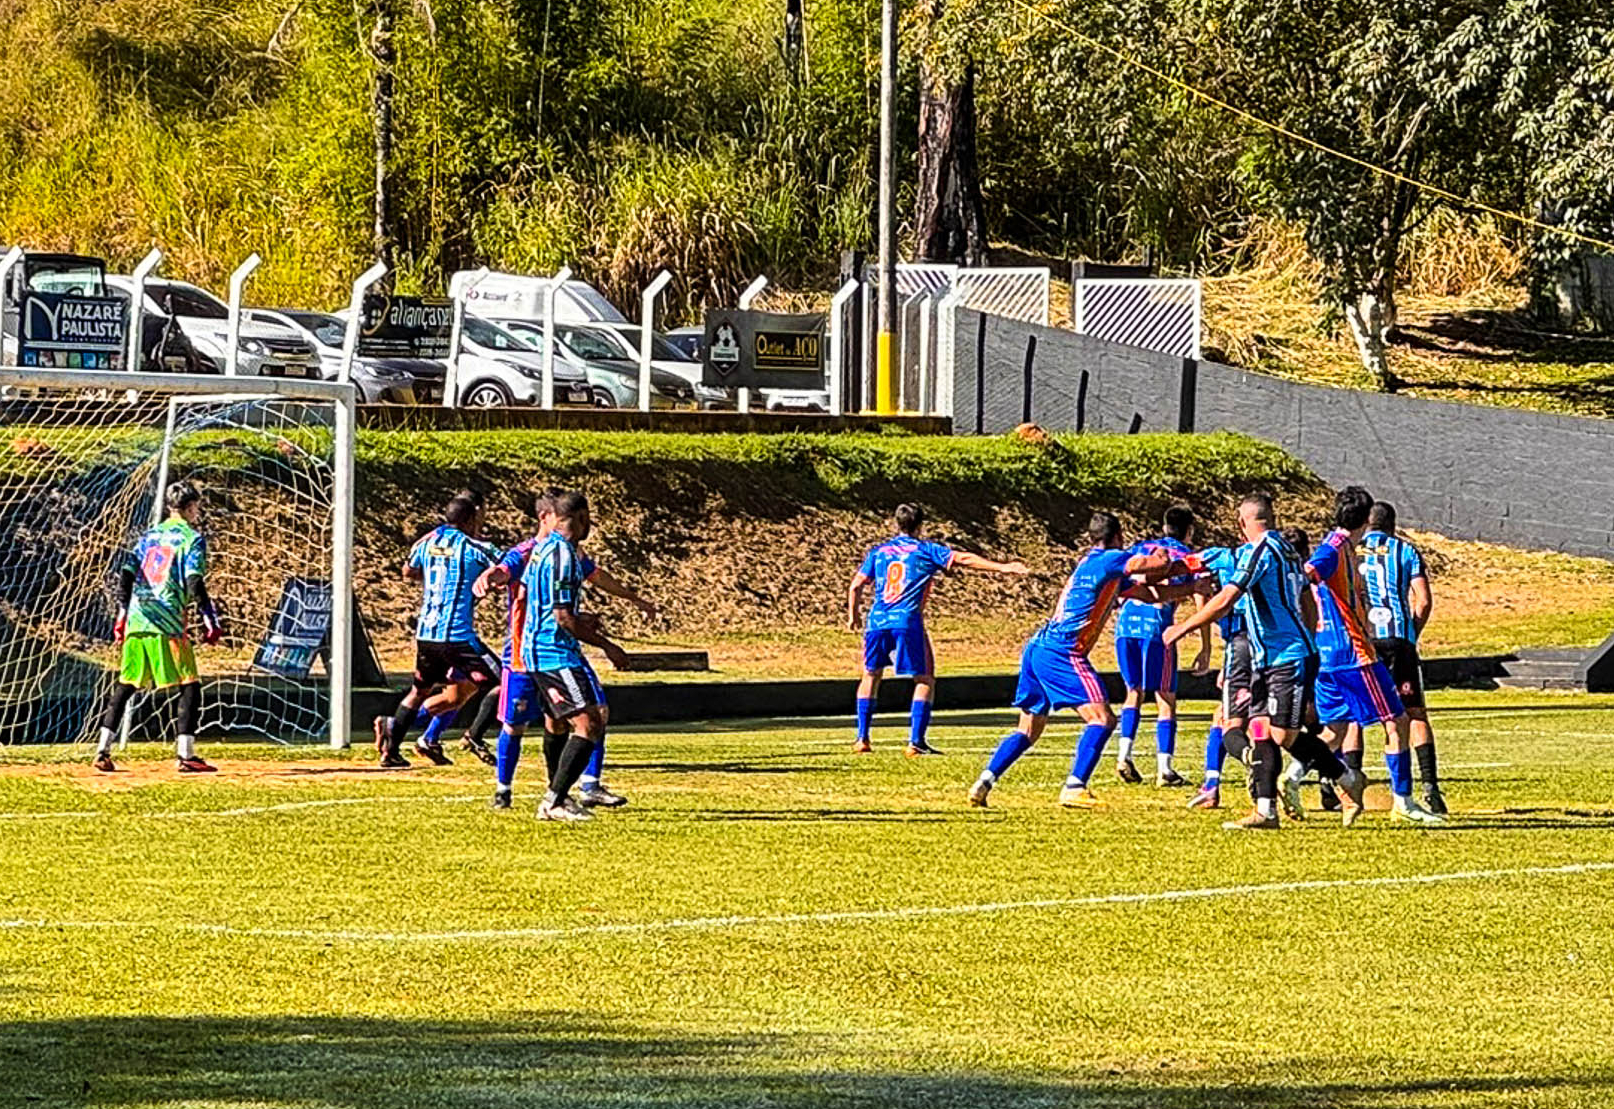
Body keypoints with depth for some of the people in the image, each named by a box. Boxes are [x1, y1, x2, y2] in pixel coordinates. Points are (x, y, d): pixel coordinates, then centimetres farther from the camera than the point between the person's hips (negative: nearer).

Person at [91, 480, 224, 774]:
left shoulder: (150, 536, 18)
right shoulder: (192, 538, 0)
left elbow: (126, 576, 13)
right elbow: (195, 584, -11)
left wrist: (122, 615, 16)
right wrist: (211, 621, -10)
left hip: (136, 621, 6)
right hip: (167, 623, -6)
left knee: (124, 686, 12)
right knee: (190, 686, -1)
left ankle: (103, 750, 7)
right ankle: (186, 754, -8)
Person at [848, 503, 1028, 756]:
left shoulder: (878, 551, 16)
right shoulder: (925, 550, 6)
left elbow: (856, 586, 14)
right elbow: (963, 559, -1)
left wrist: (853, 615, 29)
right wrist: (1001, 567, -4)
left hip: (877, 621, 4)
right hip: (908, 622, -4)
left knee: (871, 675, 21)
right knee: (924, 680, 7)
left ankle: (862, 738, 16)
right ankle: (916, 742, -3)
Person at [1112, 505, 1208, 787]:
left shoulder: (1142, 548, 22)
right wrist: (1206, 650, 4)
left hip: (1127, 619, 4)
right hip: (1156, 623, -4)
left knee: (1134, 691, 21)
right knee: (1166, 700, 5)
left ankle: (1124, 756, 7)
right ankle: (1164, 769, -2)